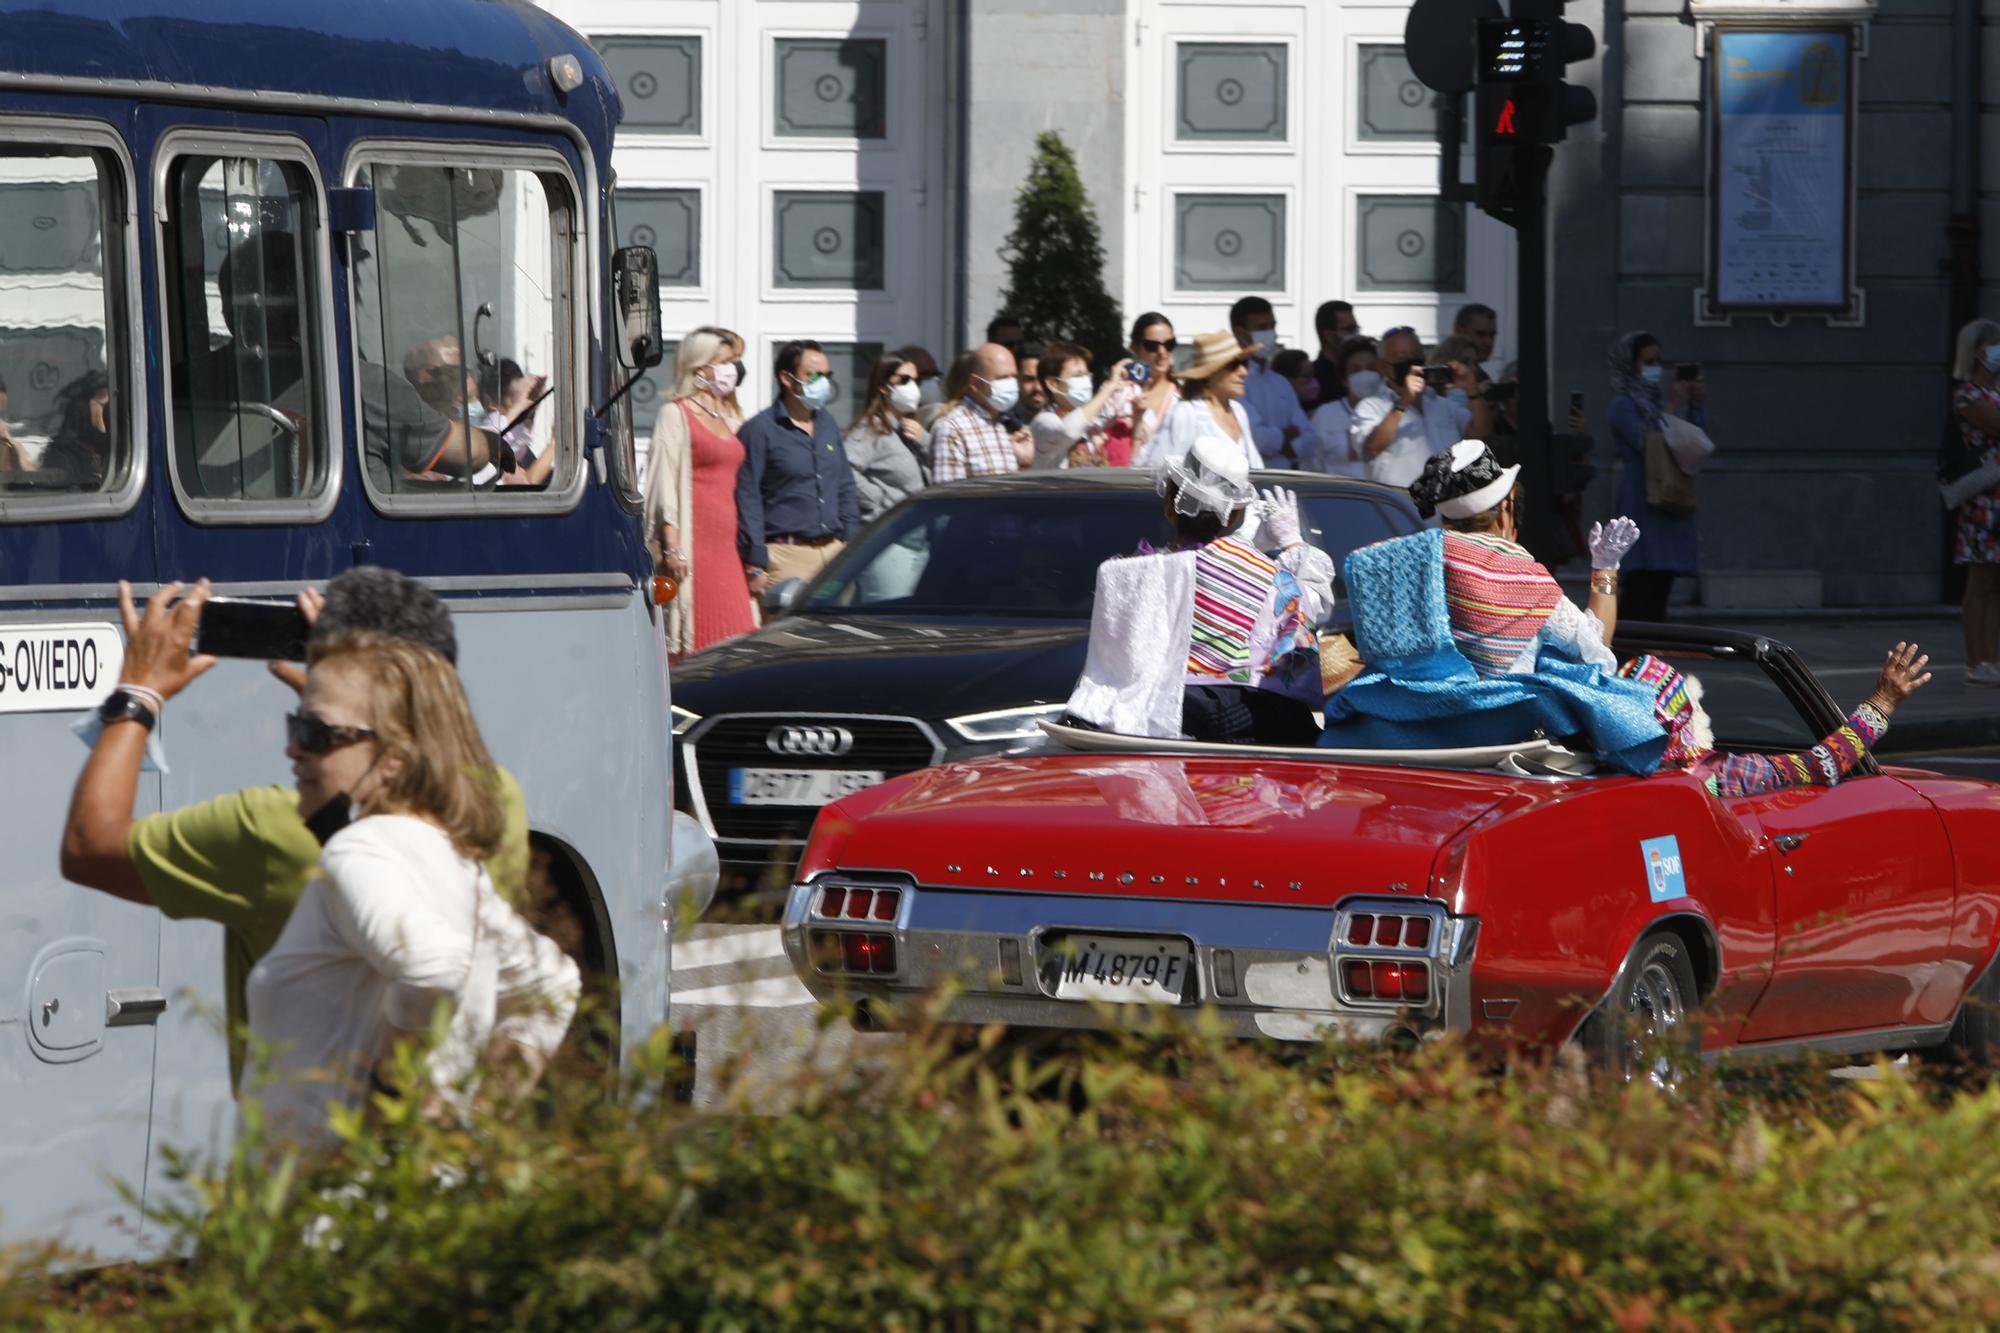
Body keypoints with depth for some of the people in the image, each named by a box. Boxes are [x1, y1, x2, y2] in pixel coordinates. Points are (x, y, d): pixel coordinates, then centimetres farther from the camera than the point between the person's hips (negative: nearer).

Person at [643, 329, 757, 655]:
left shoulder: (729, 418, 20)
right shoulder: (676, 414, -1)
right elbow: (665, 480, -7)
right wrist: (672, 546, -15)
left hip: (726, 541, 7)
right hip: (694, 540, -7)